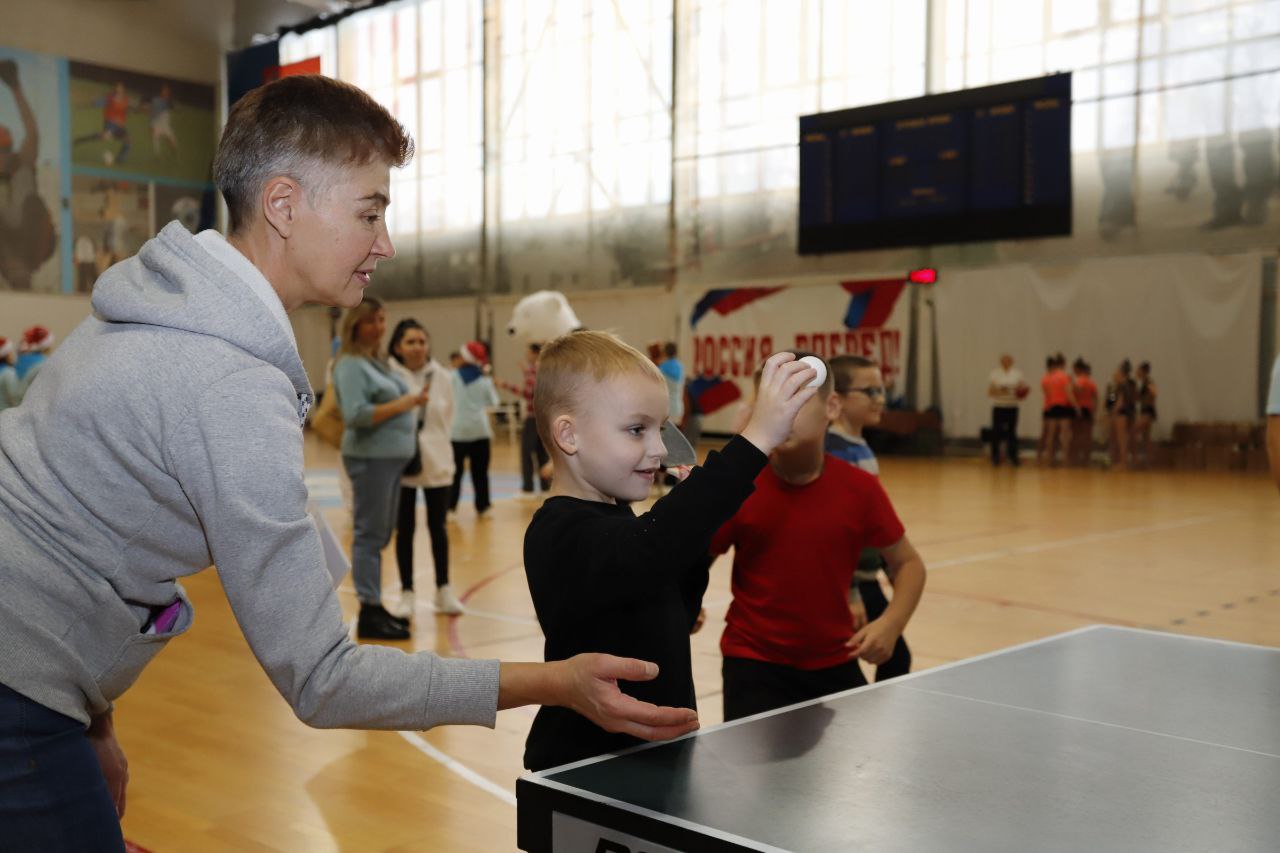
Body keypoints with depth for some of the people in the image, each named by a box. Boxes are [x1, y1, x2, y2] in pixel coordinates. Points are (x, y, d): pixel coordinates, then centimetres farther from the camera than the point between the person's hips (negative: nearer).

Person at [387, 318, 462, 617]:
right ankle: (406, 593, 17)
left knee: (438, 526, 11)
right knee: (405, 529, 7)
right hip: (401, 463, -3)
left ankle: (443, 590, 22)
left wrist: (433, 441, 4)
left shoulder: (440, 377, 1)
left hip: (437, 461, 3)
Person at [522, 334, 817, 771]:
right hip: (584, 768, -9)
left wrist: (696, 512, 1)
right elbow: (653, 549, -44)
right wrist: (757, 437, -47)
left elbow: (674, 623, 13)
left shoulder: (615, 520, 9)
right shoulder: (564, 533, -23)